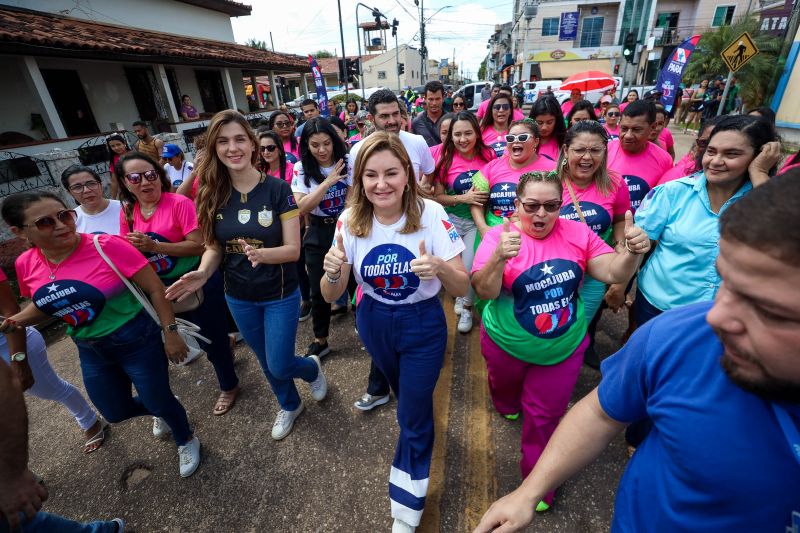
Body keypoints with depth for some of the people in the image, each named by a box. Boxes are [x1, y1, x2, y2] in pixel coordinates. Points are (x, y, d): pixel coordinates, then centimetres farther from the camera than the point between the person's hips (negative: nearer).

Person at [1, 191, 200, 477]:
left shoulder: (108, 246, -23)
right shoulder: (26, 265, -4)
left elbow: (155, 288, -18)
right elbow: (43, 304, 15)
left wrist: (170, 332, -17)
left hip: (137, 340, -6)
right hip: (90, 349, 6)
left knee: (158, 402, 10)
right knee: (116, 412, 20)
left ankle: (186, 441, 41)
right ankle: (162, 409, 54)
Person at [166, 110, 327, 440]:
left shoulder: (277, 189, -16)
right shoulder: (211, 195, -6)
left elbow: (293, 249, -18)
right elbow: (214, 247, 0)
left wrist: (261, 254, -37)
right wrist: (202, 273, -21)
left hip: (280, 295, -4)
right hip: (238, 298, 4)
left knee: (279, 365, 5)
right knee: (267, 363, 22)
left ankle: (312, 369, 42)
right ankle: (290, 406, 50)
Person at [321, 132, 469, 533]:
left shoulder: (431, 214, -22)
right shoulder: (350, 220, -15)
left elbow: (462, 288, -18)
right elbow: (330, 297, -11)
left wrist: (440, 268, -40)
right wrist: (333, 273, -34)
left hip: (423, 326, -2)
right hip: (373, 323, 3)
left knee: (413, 418, 11)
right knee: (406, 397, 29)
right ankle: (419, 420, 64)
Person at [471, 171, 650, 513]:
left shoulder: (578, 232, -9)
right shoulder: (500, 237, -20)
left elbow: (613, 273, -8)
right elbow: (484, 292, -29)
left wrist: (632, 253, -29)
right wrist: (499, 257, -48)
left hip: (564, 347, 2)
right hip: (508, 344, -1)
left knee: (545, 415, 15)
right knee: (505, 385, 28)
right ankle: (508, 406, 67)